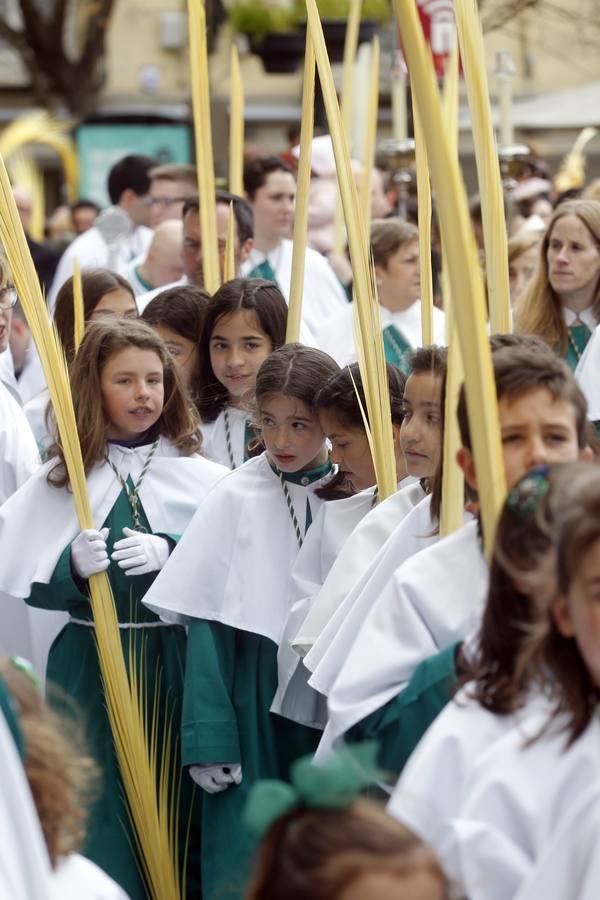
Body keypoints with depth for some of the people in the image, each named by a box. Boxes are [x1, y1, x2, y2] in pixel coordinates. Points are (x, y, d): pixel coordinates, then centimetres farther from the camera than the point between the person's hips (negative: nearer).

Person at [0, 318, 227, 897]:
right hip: (89, 666, 0)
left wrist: (170, 555, -19)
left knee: (175, 804, 6)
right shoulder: (59, 480, 2)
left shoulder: (200, 477, 1)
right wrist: (73, 567, -19)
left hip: (177, 662, 0)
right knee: (100, 812, 0)